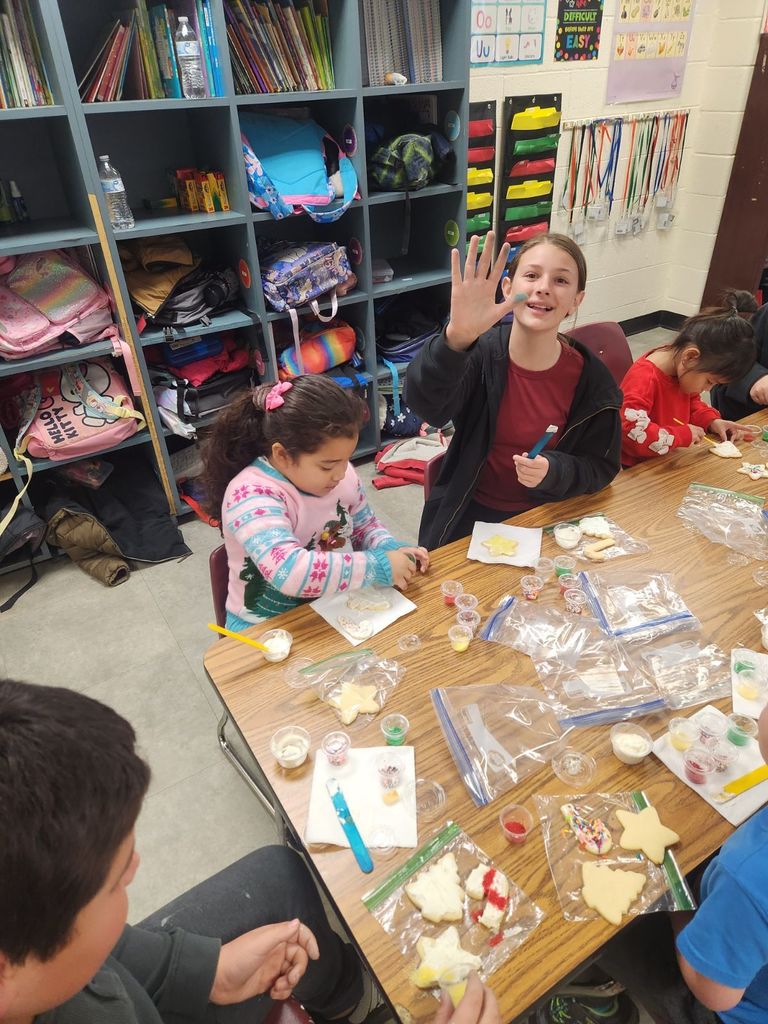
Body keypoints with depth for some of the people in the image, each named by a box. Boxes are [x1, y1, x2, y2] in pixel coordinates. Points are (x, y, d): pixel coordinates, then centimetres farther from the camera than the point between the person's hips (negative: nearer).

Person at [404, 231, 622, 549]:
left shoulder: (592, 380, -10)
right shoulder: (480, 351, -16)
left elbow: (601, 467, 0)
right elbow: (427, 403, -35)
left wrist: (552, 472, -21)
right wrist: (456, 338, -53)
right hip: (467, 515, -1)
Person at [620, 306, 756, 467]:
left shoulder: (683, 370, 2)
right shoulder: (643, 380, -26)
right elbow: (632, 433, -36)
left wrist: (711, 421, 2)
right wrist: (682, 435, -26)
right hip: (636, 469, -9)